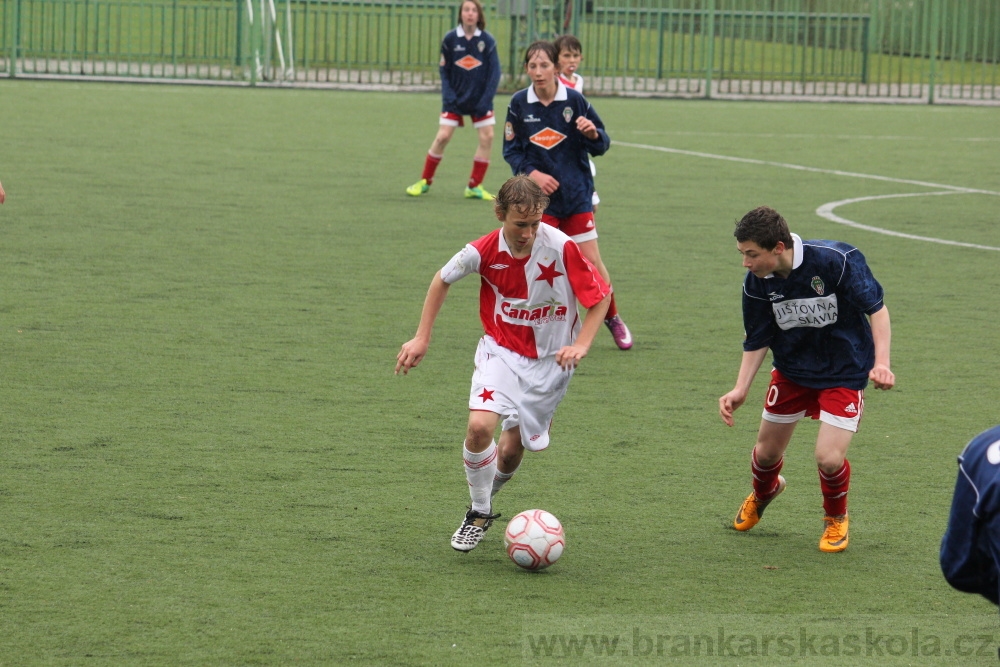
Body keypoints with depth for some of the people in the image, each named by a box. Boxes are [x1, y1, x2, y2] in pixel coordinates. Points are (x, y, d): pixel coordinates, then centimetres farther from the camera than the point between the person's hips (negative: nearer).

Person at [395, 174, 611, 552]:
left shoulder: (561, 248, -23)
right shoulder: (484, 251, -17)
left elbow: (600, 297, -10)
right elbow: (443, 280, 4)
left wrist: (581, 345, -23)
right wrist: (421, 339, 2)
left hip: (548, 361, 0)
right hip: (501, 351, 1)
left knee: (512, 449, 3)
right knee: (480, 426, -23)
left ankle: (484, 499, 36)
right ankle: (479, 514, 0)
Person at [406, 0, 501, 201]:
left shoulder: (487, 41, -6)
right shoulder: (450, 39, -6)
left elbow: (494, 72, -5)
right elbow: (444, 71, 1)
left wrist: (486, 100, -13)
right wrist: (448, 96, -11)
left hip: (480, 99, 1)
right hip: (456, 98, -1)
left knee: (487, 136, -6)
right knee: (442, 137, -6)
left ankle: (474, 186, 5)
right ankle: (424, 181, 9)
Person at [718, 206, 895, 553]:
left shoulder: (837, 260, -29)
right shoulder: (757, 283, -15)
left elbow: (876, 307, -18)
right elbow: (757, 341, -2)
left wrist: (881, 363, -28)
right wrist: (740, 389, -14)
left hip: (844, 372, -4)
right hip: (791, 370, 4)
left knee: (829, 458, -17)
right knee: (767, 452, 13)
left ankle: (836, 518, 17)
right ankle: (763, 492, 52)